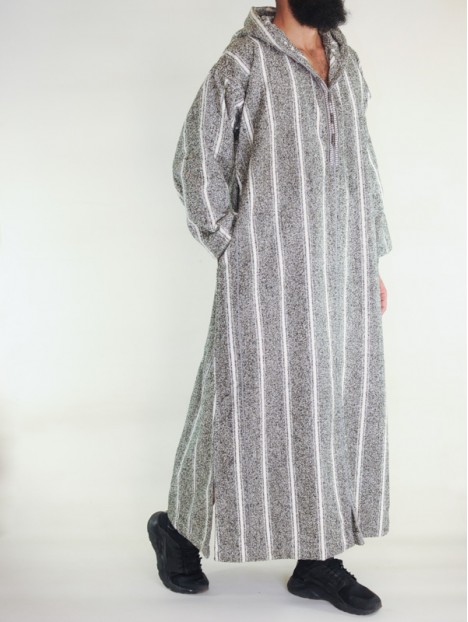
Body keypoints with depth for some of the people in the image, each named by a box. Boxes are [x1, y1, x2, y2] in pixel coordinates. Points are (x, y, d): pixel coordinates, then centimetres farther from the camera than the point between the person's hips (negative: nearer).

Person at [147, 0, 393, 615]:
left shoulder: (347, 62, 14)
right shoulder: (243, 62, -5)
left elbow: (362, 168, 16)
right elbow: (196, 161, -4)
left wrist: (373, 263, 14)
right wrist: (232, 246, -6)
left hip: (344, 277, 7)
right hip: (269, 277, -6)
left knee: (340, 407, 9)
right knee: (248, 407, 3)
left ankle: (319, 559, 23)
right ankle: (178, 527, 27)